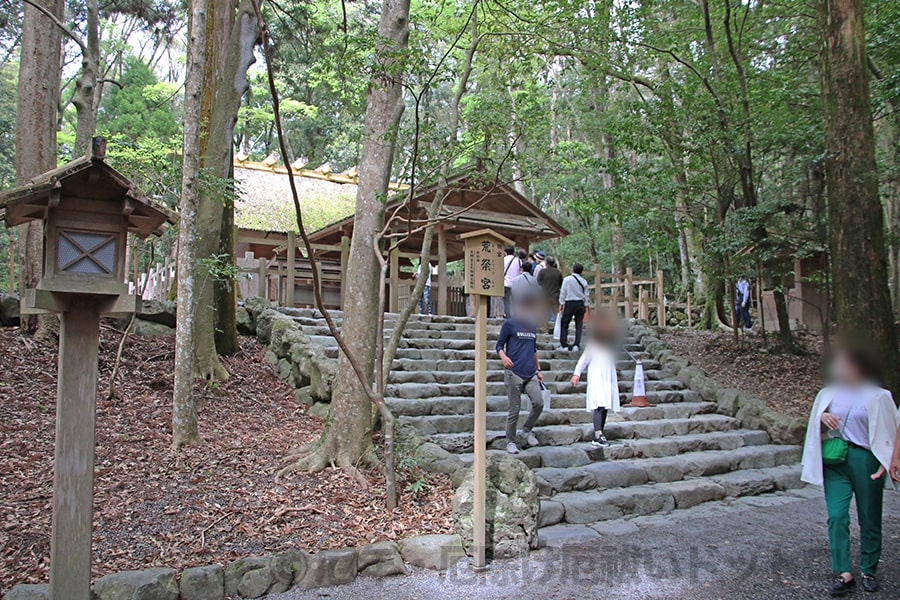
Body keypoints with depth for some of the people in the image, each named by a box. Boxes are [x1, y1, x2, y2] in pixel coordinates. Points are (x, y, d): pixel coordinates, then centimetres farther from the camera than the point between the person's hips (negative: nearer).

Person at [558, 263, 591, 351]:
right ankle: (577, 345, 2)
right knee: (579, 325, 8)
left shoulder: (567, 279, -6)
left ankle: (564, 345, -1)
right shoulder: (584, 281, 3)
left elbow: (563, 292, -3)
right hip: (580, 304, 3)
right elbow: (587, 294, 7)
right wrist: (587, 305, 16)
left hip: (569, 303, -3)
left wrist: (561, 304, 4)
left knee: (564, 324, 4)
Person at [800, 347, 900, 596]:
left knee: (869, 519, 8)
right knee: (837, 517, -6)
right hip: (835, 460, 3)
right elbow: (817, 430, 14)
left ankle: (869, 571, 24)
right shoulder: (828, 394, 9)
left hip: (865, 461, -2)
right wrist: (822, 418, -9)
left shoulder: (877, 396, -2)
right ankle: (844, 574, -3)